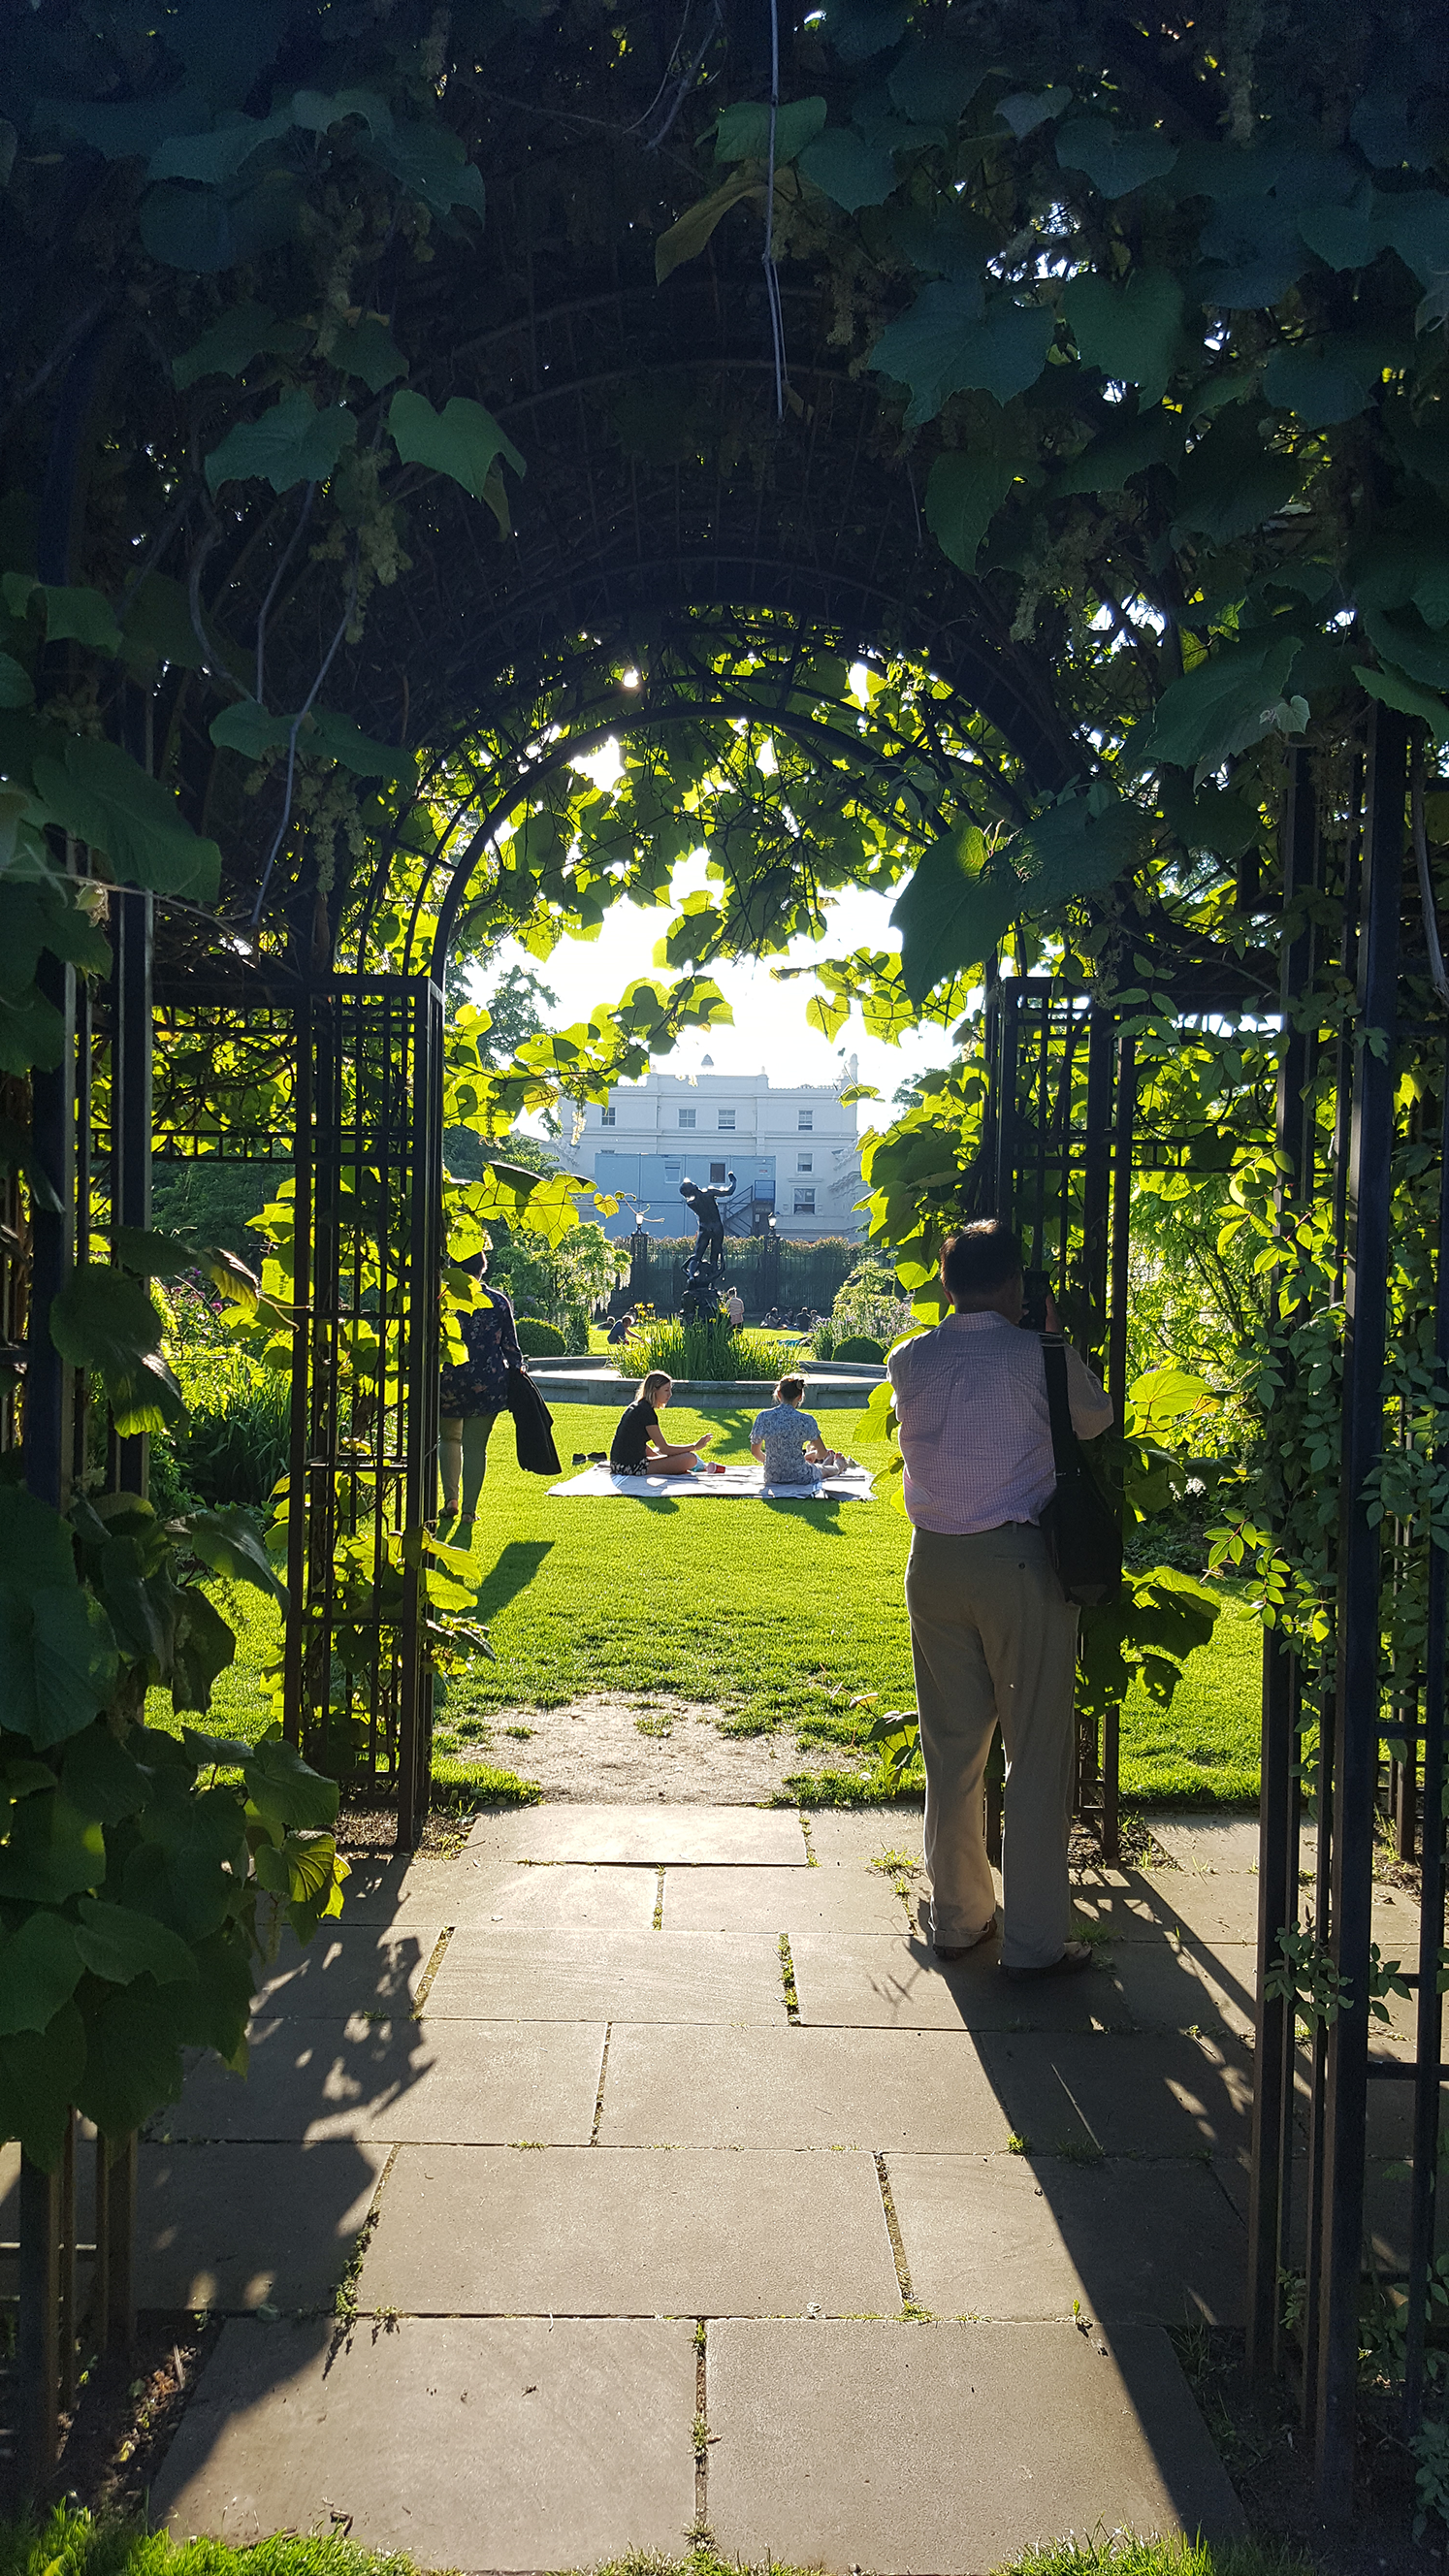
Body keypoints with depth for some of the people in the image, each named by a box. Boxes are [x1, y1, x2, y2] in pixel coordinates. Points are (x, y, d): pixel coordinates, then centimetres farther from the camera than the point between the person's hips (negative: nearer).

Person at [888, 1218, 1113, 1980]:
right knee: (1037, 1754, 5)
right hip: (1020, 1562, -4)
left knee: (950, 1748, 14)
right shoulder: (1039, 1358, -10)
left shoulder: (907, 1362, 1)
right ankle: (1034, 1940, 11)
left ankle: (956, 1918, 26)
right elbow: (1095, 1419, 10)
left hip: (934, 1562, 4)